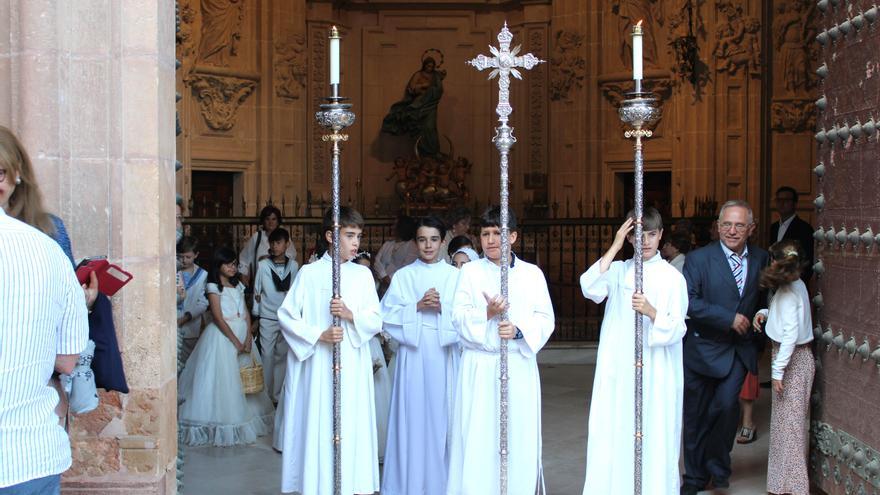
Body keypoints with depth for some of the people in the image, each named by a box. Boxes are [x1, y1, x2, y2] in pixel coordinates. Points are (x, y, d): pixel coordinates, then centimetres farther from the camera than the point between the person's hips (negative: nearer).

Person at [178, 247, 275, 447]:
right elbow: (218, 317, -12)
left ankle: (244, 420, 14)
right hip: (223, 334, -6)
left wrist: (248, 338, -6)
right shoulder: (213, 287, -5)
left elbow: (246, 313, 8)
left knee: (244, 380, 6)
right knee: (223, 379, -5)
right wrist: (235, 342, -15)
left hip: (242, 333, 6)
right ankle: (223, 426, 0)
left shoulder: (238, 285, 13)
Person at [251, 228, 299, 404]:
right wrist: (255, 316, 5)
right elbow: (257, 292, 3)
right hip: (267, 318, -1)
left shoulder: (293, 265, 0)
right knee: (267, 356, 2)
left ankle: (278, 395, 15)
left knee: (283, 357, 6)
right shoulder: (263, 265, -3)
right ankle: (266, 395, 12)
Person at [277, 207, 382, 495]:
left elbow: (376, 321, 5)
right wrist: (319, 335, -13)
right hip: (318, 365, -2)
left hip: (353, 366, 2)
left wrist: (351, 315, -13)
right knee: (318, 425, -1)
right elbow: (286, 315, -1)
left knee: (353, 425, 3)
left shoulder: (363, 274, 7)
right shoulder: (309, 273, 0)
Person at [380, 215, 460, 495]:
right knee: (412, 416, 1)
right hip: (413, 354, 0)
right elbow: (388, 317, 0)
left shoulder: (454, 276, 6)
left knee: (442, 416, 3)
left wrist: (442, 308, -14)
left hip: (444, 355, 0)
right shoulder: (403, 276, 6)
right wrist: (418, 307, -11)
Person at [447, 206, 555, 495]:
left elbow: (545, 319, 3)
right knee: (477, 437, -3)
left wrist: (519, 330, -15)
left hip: (520, 365, 1)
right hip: (480, 367, -1)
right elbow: (459, 316, -1)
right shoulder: (470, 271, 6)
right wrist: (486, 314, -19)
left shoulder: (532, 273, 7)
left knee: (518, 435, 2)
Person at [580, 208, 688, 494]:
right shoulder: (618, 270, 7)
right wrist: (615, 247, -13)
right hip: (618, 369, 2)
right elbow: (590, 289, -13)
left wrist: (652, 312, -24)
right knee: (615, 435, 1)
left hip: (655, 372, -2)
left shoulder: (673, 277, 1)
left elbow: (677, 330, -4)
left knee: (653, 436, -2)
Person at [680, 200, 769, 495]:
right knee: (696, 416, 7)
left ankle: (718, 464, 9)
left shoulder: (761, 259, 6)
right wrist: (729, 318, -19)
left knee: (726, 404, -16)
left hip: (739, 349, 2)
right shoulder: (698, 259, -7)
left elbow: (764, 299, 20)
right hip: (703, 348, -2)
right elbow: (688, 302, -17)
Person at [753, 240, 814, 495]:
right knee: (786, 419, 17)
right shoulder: (795, 285, 7)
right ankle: (787, 474, 29)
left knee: (789, 421, -2)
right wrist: (765, 313, 3)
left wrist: (778, 371, -21)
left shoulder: (789, 292, -20)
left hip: (792, 359, -9)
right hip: (798, 357, 9)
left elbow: (791, 335, -24)